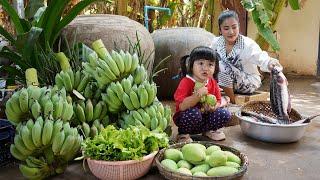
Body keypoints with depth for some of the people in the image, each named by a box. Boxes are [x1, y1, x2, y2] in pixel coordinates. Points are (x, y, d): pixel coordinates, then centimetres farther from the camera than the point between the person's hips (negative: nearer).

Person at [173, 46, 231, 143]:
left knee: (225, 114, -12)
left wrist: (213, 107, -18)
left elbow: (218, 101, 6)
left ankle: (209, 130, 17)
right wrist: (198, 95, -37)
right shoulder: (186, 82, -20)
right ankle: (183, 134, -6)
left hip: (206, 117, 5)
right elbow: (181, 106, -30)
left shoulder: (212, 82, -2)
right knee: (194, 113, -37)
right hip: (185, 119, -5)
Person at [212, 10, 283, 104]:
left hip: (249, 82, -5)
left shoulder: (247, 44, -22)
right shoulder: (217, 42, -7)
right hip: (228, 82, 5)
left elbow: (260, 57, -39)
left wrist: (270, 63, -60)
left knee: (224, 69, -28)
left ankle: (233, 103, -9)